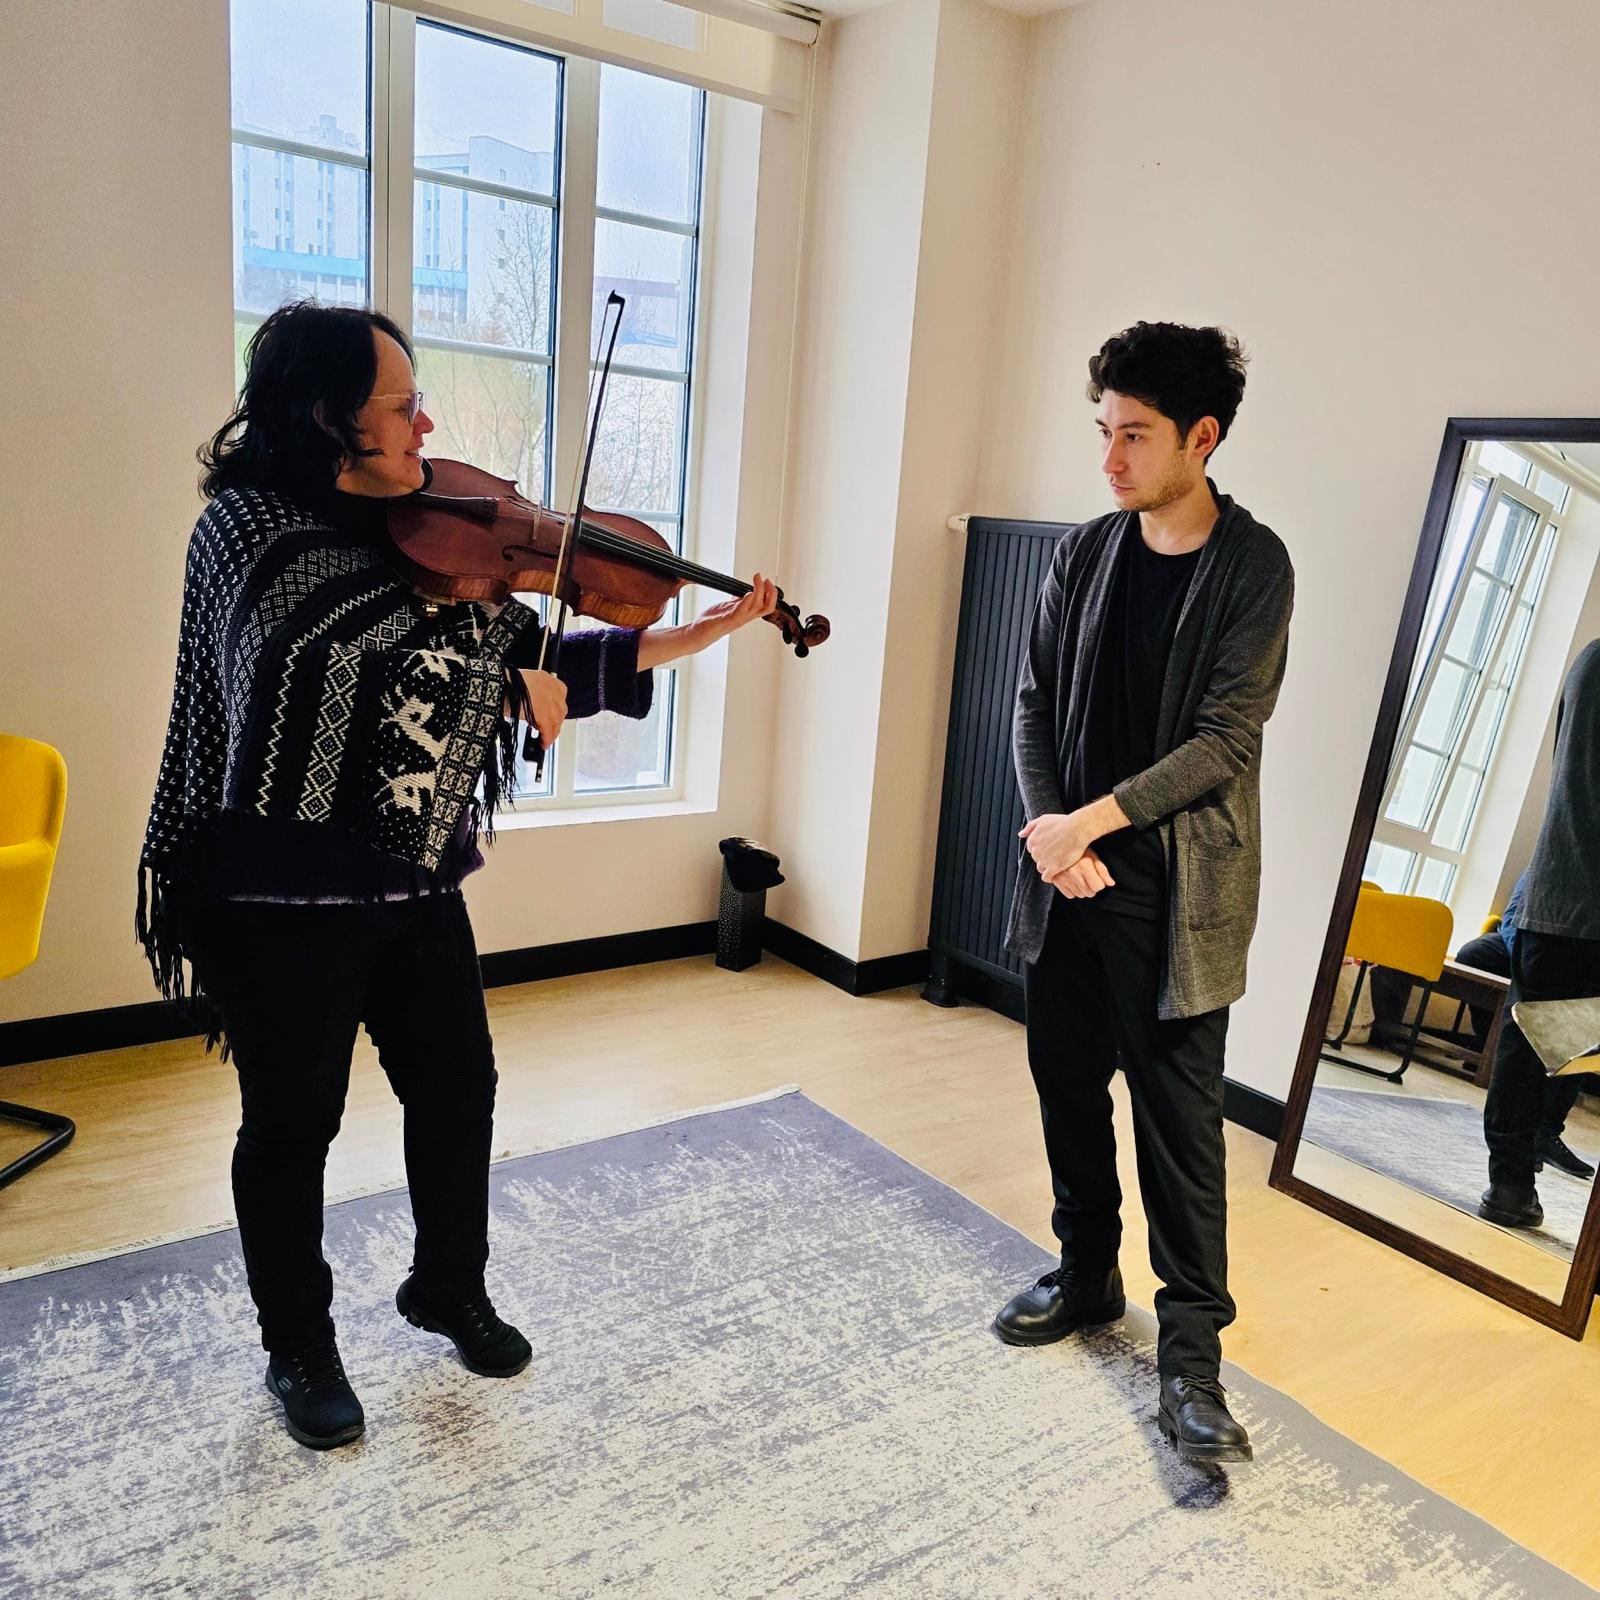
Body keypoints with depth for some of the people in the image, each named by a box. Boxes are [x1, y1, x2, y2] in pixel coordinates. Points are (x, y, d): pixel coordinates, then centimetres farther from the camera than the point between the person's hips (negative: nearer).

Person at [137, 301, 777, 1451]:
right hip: (284, 897, -6)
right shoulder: (247, 527, -13)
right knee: (292, 1125, 11)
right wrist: (507, 668, -21)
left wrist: (711, 631, -1)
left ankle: (451, 1289, 42)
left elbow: (538, 664, 4)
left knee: (458, 1089, 16)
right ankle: (300, 1349, 35)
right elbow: (349, 644, -31)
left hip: (413, 882, 6)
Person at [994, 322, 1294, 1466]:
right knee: (1068, 1082, 15)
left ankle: (1193, 1350, 18)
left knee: (1180, 1118, 2)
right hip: (1068, 872, 5)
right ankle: (1088, 1275, 36)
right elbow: (1035, 704, 6)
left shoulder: (1254, 567, -8)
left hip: (1175, 889, -5)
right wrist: (1050, 834, -8)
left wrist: (1090, 820, -17)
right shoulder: (1086, 554, 6)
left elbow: (1226, 738, -14)